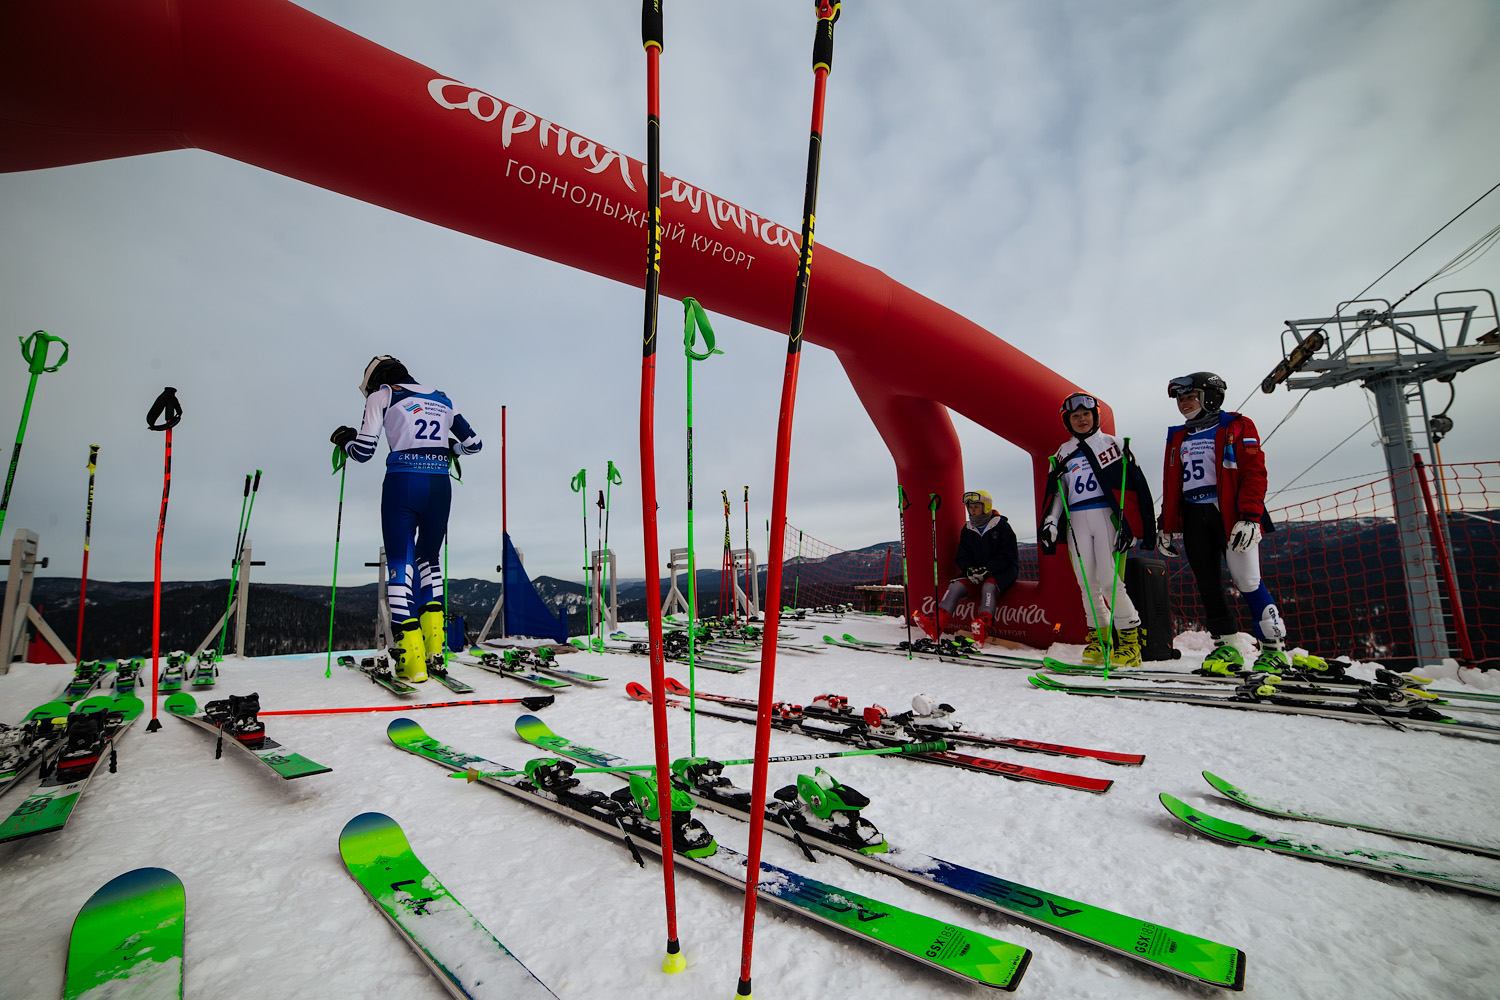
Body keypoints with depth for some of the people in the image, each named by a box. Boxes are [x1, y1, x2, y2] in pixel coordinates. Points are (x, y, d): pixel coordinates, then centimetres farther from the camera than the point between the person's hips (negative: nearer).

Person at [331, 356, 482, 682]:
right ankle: (433, 637, 9)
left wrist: (345, 439, 26)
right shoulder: (441, 399, 21)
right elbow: (473, 443, 19)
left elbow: (363, 452, 4)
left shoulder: (383, 395, 9)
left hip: (402, 483, -4)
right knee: (429, 558, 20)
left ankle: (412, 657, -6)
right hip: (440, 485, 4)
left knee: (400, 563, 1)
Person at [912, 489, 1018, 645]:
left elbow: (1007, 556, -10)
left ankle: (983, 626, -54)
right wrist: (969, 570, -13)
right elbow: (962, 556, 9)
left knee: (989, 587, -36)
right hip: (976, 572, 4)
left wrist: (987, 569, -22)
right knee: (956, 586, -20)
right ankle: (937, 625, -36)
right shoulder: (967, 530, 10)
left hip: (1002, 571, -4)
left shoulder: (1001, 526, -5)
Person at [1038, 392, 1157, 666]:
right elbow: (1056, 492, 17)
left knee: (1109, 580, -13)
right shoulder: (1063, 453, 18)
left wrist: (1129, 524, -9)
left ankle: (1130, 640, -2)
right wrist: (1050, 521, 1)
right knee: (1087, 583, 2)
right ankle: (1099, 636, 13)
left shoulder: (1111, 444, 7)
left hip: (1105, 515, -4)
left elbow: (1134, 485, 1)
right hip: (1076, 521, 4)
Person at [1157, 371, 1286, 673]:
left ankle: (1274, 649, 4)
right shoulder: (1178, 437, 19)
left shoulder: (1237, 428, 3)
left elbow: (1254, 474, -6)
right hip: (1194, 517, 5)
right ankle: (1226, 647, 11)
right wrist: (1167, 526, 13)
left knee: (1248, 582, -8)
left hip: (1231, 513, -5)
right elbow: (1170, 485, 18)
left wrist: (1249, 518, -17)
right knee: (1207, 583, 3)